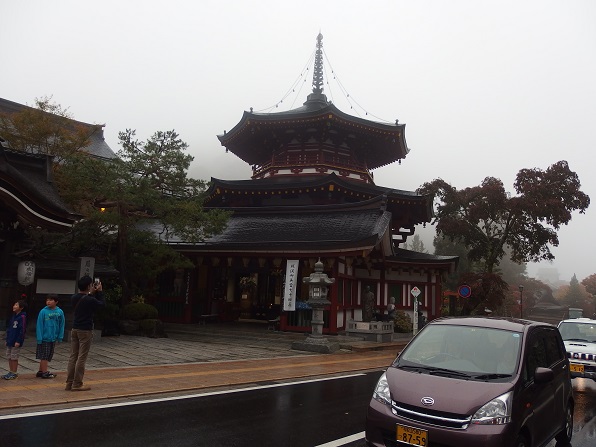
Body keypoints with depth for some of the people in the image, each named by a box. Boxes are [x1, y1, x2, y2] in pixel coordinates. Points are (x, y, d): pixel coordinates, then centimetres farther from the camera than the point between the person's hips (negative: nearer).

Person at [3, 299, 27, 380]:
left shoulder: (22, 317, -14)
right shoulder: (13, 316, 12)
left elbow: (22, 330, -17)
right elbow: (9, 328, 17)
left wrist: (18, 341, -19)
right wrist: (7, 339, 14)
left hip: (16, 342, -8)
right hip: (10, 341, 8)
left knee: (14, 358, 0)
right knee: (9, 357, 13)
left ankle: (14, 373, 9)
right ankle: (10, 372, 22)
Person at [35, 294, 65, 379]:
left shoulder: (60, 312, -2)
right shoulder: (43, 311, -11)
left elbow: (61, 325, 4)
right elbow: (39, 325, -10)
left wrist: (60, 337, 1)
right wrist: (39, 338, -13)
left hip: (53, 338, 4)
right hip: (44, 338, -4)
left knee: (48, 356, 13)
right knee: (44, 356, 2)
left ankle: (41, 371, 26)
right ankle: (45, 372, 9)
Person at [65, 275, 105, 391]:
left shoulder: (74, 298, 3)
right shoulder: (90, 300, -17)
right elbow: (102, 304, -1)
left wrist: (91, 293, 16)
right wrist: (100, 292, 5)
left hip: (74, 329, 7)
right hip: (85, 330, -7)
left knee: (73, 356, 11)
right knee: (81, 358, -1)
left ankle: (69, 383, 14)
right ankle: (77, 384, 3)